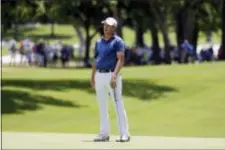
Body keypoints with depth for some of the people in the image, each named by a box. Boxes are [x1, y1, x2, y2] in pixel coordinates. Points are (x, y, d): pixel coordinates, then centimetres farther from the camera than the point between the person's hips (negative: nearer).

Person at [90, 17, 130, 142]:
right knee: (102, 106, 8)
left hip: (112, 75, -7)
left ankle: (125, 134, -7)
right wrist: (92, 76, 15)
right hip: (99, 75, 7)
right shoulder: (99, 42, 15)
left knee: (118, 104, -8)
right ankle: (104, 133, 13)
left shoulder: (118, 41, -5)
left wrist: (114, 76, -23)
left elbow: (121, 60, -13)